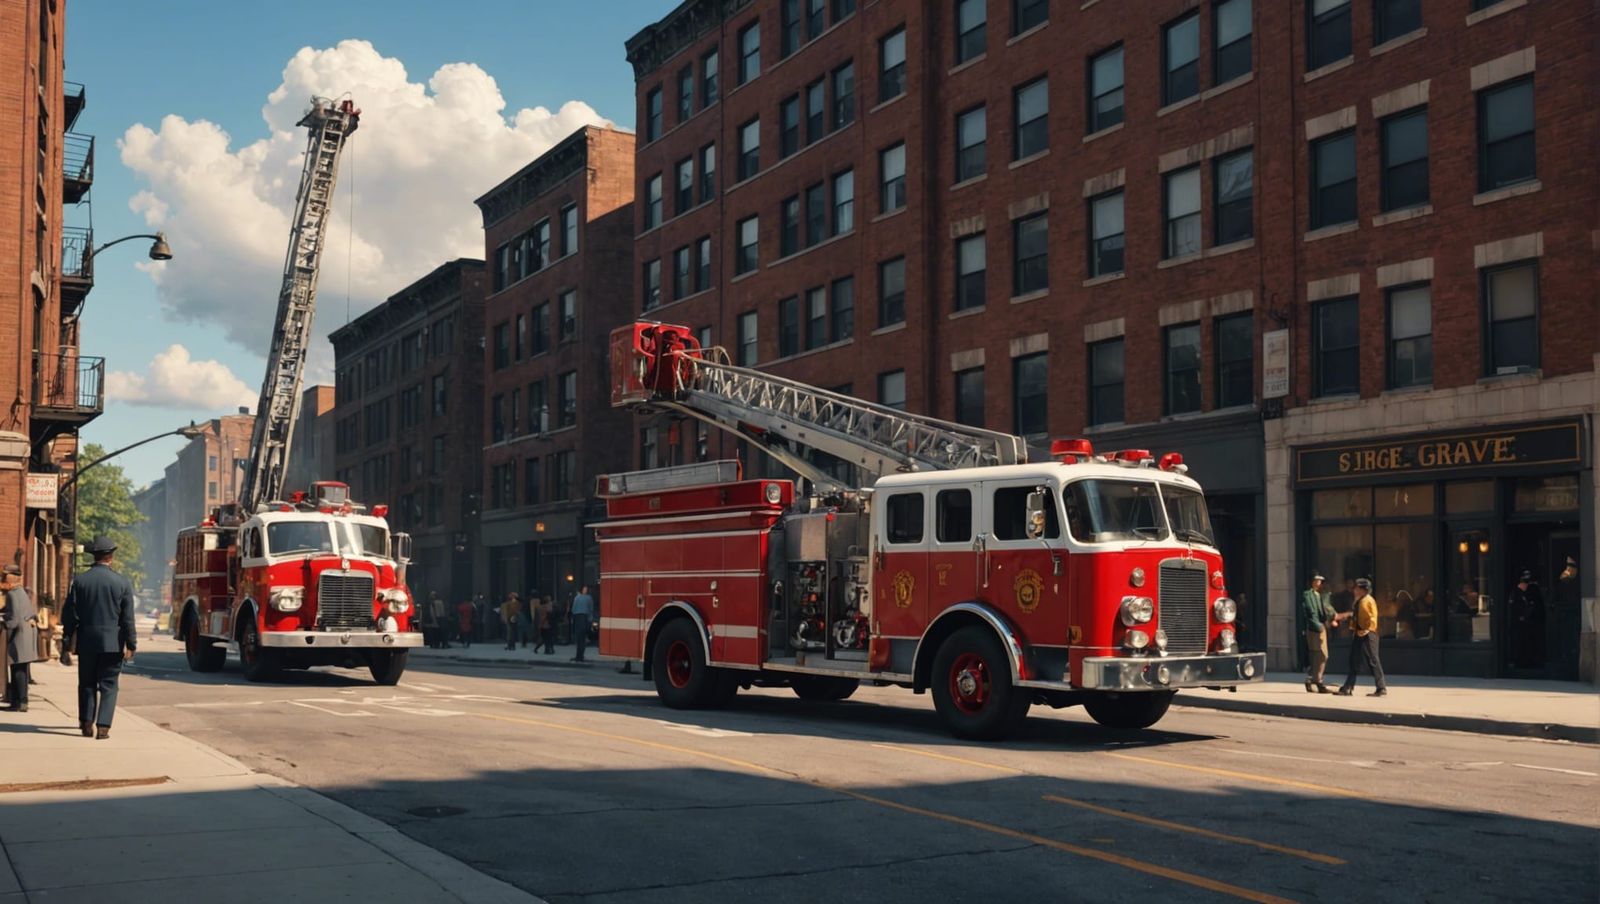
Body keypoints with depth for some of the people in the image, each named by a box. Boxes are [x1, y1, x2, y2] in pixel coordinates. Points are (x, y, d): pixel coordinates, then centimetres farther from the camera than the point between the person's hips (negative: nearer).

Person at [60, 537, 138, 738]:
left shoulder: (79, 581, -1)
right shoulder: (122, 583, -5)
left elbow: (69, 615, 0)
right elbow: (128, 618, -4)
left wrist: (66, 644, 6)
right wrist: (131, 645, 3)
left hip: (86, 641, 2)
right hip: (112, 643, -1)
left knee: (87, 684, 15)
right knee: (108, 685, 4)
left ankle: (87, 724, 15)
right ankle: (103, 727, -2)